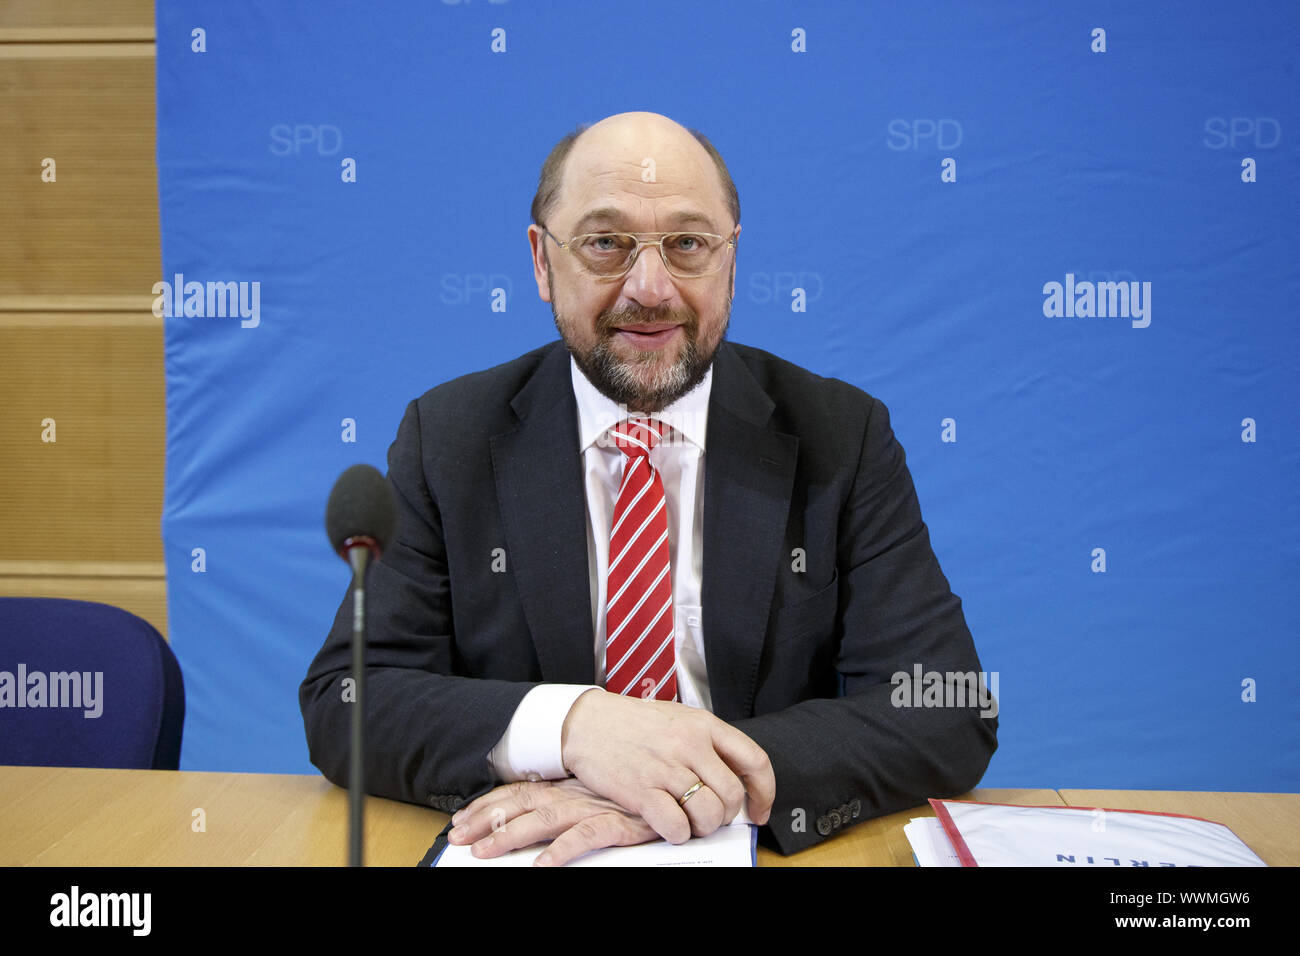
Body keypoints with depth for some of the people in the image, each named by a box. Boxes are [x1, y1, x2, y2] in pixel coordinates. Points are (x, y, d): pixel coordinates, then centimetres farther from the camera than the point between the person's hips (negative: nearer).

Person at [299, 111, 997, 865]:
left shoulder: (843, 439, -3)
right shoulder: (447, 438, -1)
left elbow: (952, 716, -9)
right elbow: (340, 704, -7)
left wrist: (709, 781, -23)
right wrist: (568, 725, -25)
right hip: (520, 846, 1)